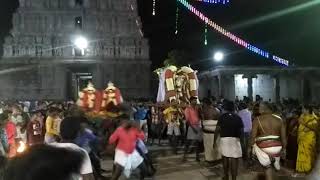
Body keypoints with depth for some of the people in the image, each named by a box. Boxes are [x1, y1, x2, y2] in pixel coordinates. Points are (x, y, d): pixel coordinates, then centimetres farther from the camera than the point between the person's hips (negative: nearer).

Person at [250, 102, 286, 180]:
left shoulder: (257, 120, -9)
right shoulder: (279, 119, 1)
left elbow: (253, 136, -11)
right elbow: (283, 136, 3)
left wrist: (251, 147, 1)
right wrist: (284, 147, 14)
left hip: (263, 147, -3)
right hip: (277, 147, 3)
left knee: (267, 166, 17)